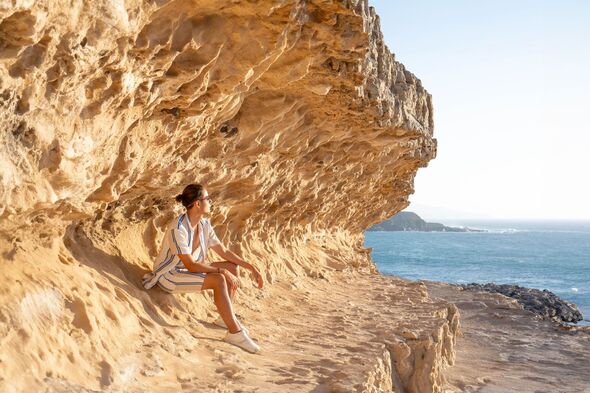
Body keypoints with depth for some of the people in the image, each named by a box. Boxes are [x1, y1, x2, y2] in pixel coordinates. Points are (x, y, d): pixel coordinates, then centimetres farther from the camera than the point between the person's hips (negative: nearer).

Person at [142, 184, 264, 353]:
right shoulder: (178, 229, -28)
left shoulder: (204, 224, -3)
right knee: (218, 280, -27)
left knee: (233, 268, -4)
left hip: (189, 269, 9)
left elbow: (224, 251, 4)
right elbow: (191, 265, -28)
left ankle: (225, 317, 5)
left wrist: (251, 268, -2)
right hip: (169, 276, -9)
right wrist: (222, 271, -25)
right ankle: (234, 332, -21)